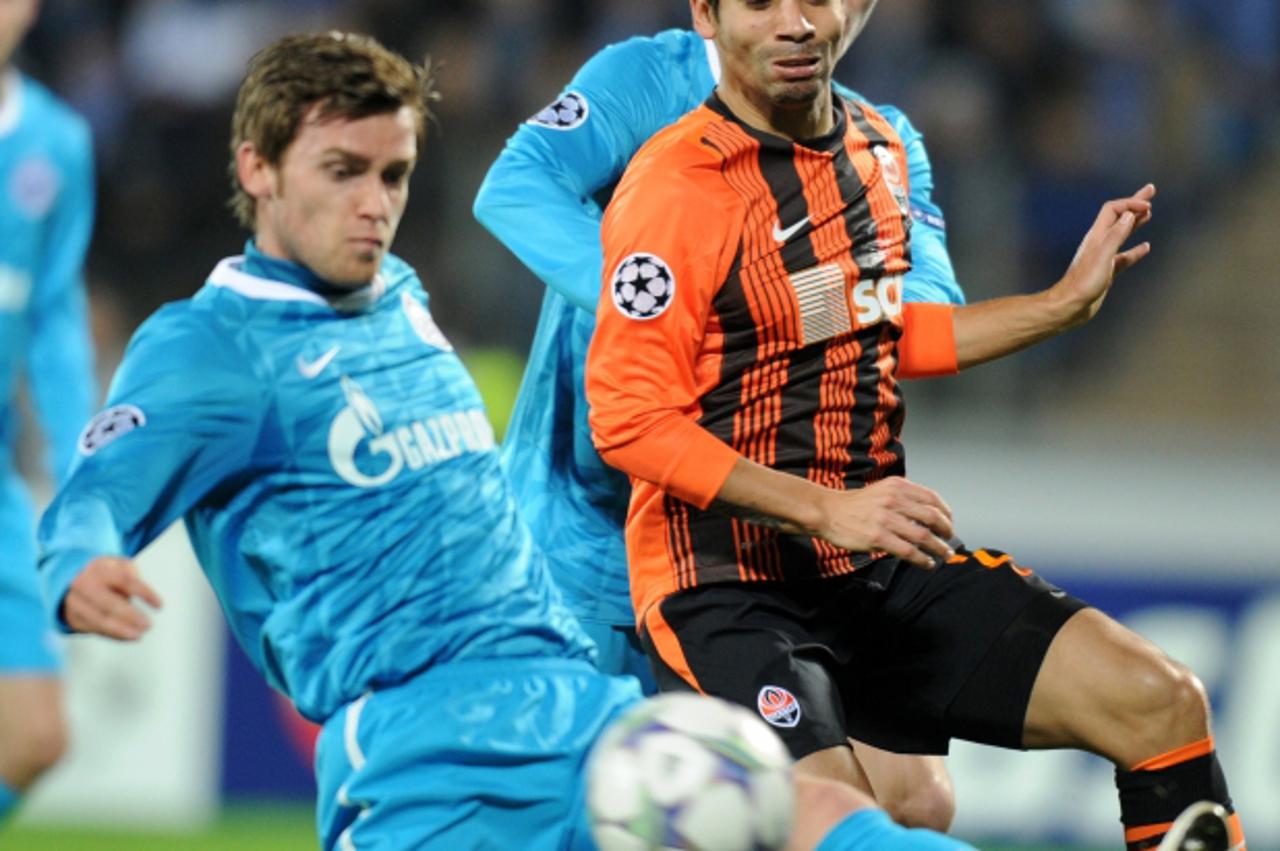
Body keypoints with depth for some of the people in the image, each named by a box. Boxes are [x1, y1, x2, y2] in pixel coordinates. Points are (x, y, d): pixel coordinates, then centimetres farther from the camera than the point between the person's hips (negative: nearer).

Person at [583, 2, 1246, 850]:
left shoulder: (877, 145, 11)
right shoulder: (674, 185, -14)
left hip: (881, 570, 7)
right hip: (729, 583, -7)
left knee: (1163, 703, -6)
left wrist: (1067, 302, 24)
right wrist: (825, 510, -23)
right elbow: (629, 420, -18)